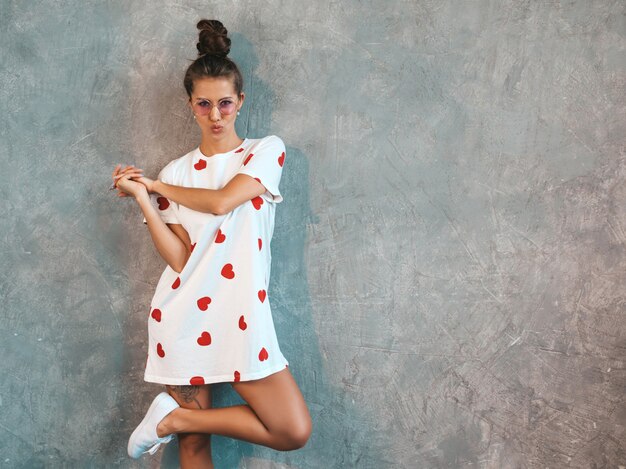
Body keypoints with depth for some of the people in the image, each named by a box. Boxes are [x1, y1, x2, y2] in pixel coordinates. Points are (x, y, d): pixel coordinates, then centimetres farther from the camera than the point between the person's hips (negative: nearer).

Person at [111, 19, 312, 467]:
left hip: (241, 317, 0)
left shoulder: (267, 150, 3)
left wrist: (154, 184, -1)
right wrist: (142, 198, -9)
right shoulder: (176, 172, 7)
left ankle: (174, 417, 7)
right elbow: (179, 260, -2)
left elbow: (221, 201, -13)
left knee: (295, 432, -4)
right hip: (183, 316, 1)